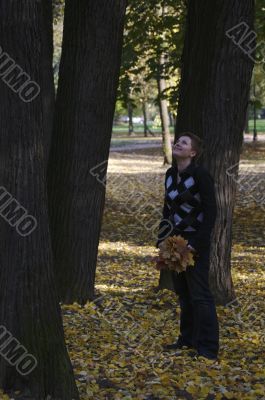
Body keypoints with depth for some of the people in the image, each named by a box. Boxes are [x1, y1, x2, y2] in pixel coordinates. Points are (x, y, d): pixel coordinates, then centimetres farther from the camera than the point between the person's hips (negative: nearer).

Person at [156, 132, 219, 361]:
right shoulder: (170, 174, 8)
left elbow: (211, 212, -15)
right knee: (183, 293, 15)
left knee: (199, 294, -6)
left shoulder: (201, 175, -13)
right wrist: (162, 239, 8)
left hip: (195, 241, -7)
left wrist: (196, 245, -18)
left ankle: (208, 348, -1)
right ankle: (188, 339, 27)